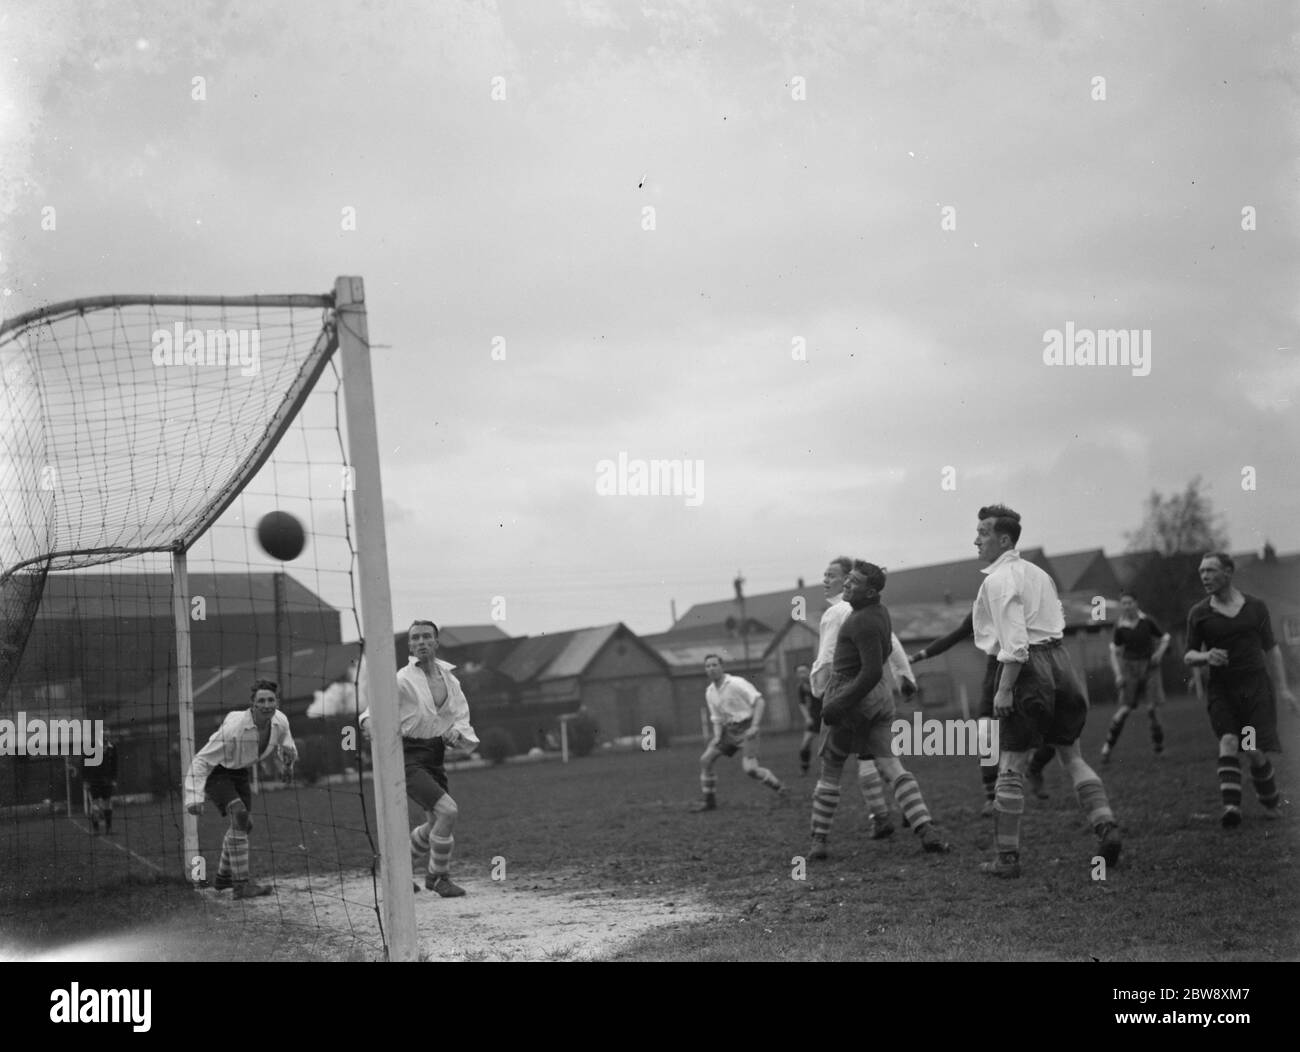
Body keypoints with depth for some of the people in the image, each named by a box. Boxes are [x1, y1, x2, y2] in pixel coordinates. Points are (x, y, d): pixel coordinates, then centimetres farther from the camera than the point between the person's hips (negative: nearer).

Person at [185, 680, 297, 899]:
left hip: (239, 772, 8)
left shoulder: (280, 722, -16)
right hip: (215, 772, -8)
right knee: (240, 816, -26)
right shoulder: (234, 728, -36)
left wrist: (288, 755, -22)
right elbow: (201, 761, -32)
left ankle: (223, 877, 38)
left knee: (245, 825, 15)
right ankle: (241, 884, -24)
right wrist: (194, 797, -41)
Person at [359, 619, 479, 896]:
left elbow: (462, 718, 11)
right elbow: (377, 707, -6)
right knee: (448, 811, -20)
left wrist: (456, 731, -11)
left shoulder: (450, 680, 7)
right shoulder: (403, 680, -10)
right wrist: (368, 722, -28)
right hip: (408, 757, -7)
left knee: (436, 825, 15)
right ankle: (439, 877, -3)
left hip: (435, 758, 7)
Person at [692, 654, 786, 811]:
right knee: (705, 760, -2)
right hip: (728, 729, 7)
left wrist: (754, 726, -23)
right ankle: (709, 801, 8)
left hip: (745, 729, -7)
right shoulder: (710, 692, 10)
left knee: (750, 769, -19)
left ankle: (780, 788, 3)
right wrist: (717, 737, -2)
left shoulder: (737, 683, -11)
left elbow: (759, 701, -15)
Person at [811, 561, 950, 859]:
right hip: (881, 697, 9)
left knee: (830, 772, 4)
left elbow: (872, 672, -24)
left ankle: (818, 840, 9)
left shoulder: (863, 622, -19)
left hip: (854, 695, -9)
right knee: (891, 765, 2)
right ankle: (927, 831, -11)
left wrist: (839, 704, -22)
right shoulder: (879, 611, 10)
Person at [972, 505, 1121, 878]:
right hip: (1059, 660, 8)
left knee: (1011, 767, -1)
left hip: (1027, 667, -8)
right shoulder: (1037, 572, 17)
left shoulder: (999, 581, -11)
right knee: (1072, 756, 16)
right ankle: (1106, 825, 0)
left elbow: (1014, 640, -19)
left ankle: (1007, 858, 2)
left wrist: (1004, 689, -20)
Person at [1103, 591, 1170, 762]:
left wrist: (1160, 652, -10)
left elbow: (1165, 638, 8)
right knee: (1125, 708, -7)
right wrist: (1118, 674, -7)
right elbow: (1114, 651, 2)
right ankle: (1108, 745, 0)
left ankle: (1158, 741, 12)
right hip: (1130, 668, 0)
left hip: (1149, 666, 0)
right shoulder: (1120, 627, -2)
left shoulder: (1147, 622, -3)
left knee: (1152, 707, -8)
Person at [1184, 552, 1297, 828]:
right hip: (1221, 689, 0)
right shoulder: (1198, 614, 4)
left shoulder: (1255, 607, 6)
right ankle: (1231, 806, -29)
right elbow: (1188, 657, 9)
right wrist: (1205, 656, -14)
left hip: (1256, 684, 0)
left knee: (1254, 751, -7)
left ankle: (1270, 802, 18)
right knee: (1228, 742, -19)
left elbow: (1271, 649, 14)